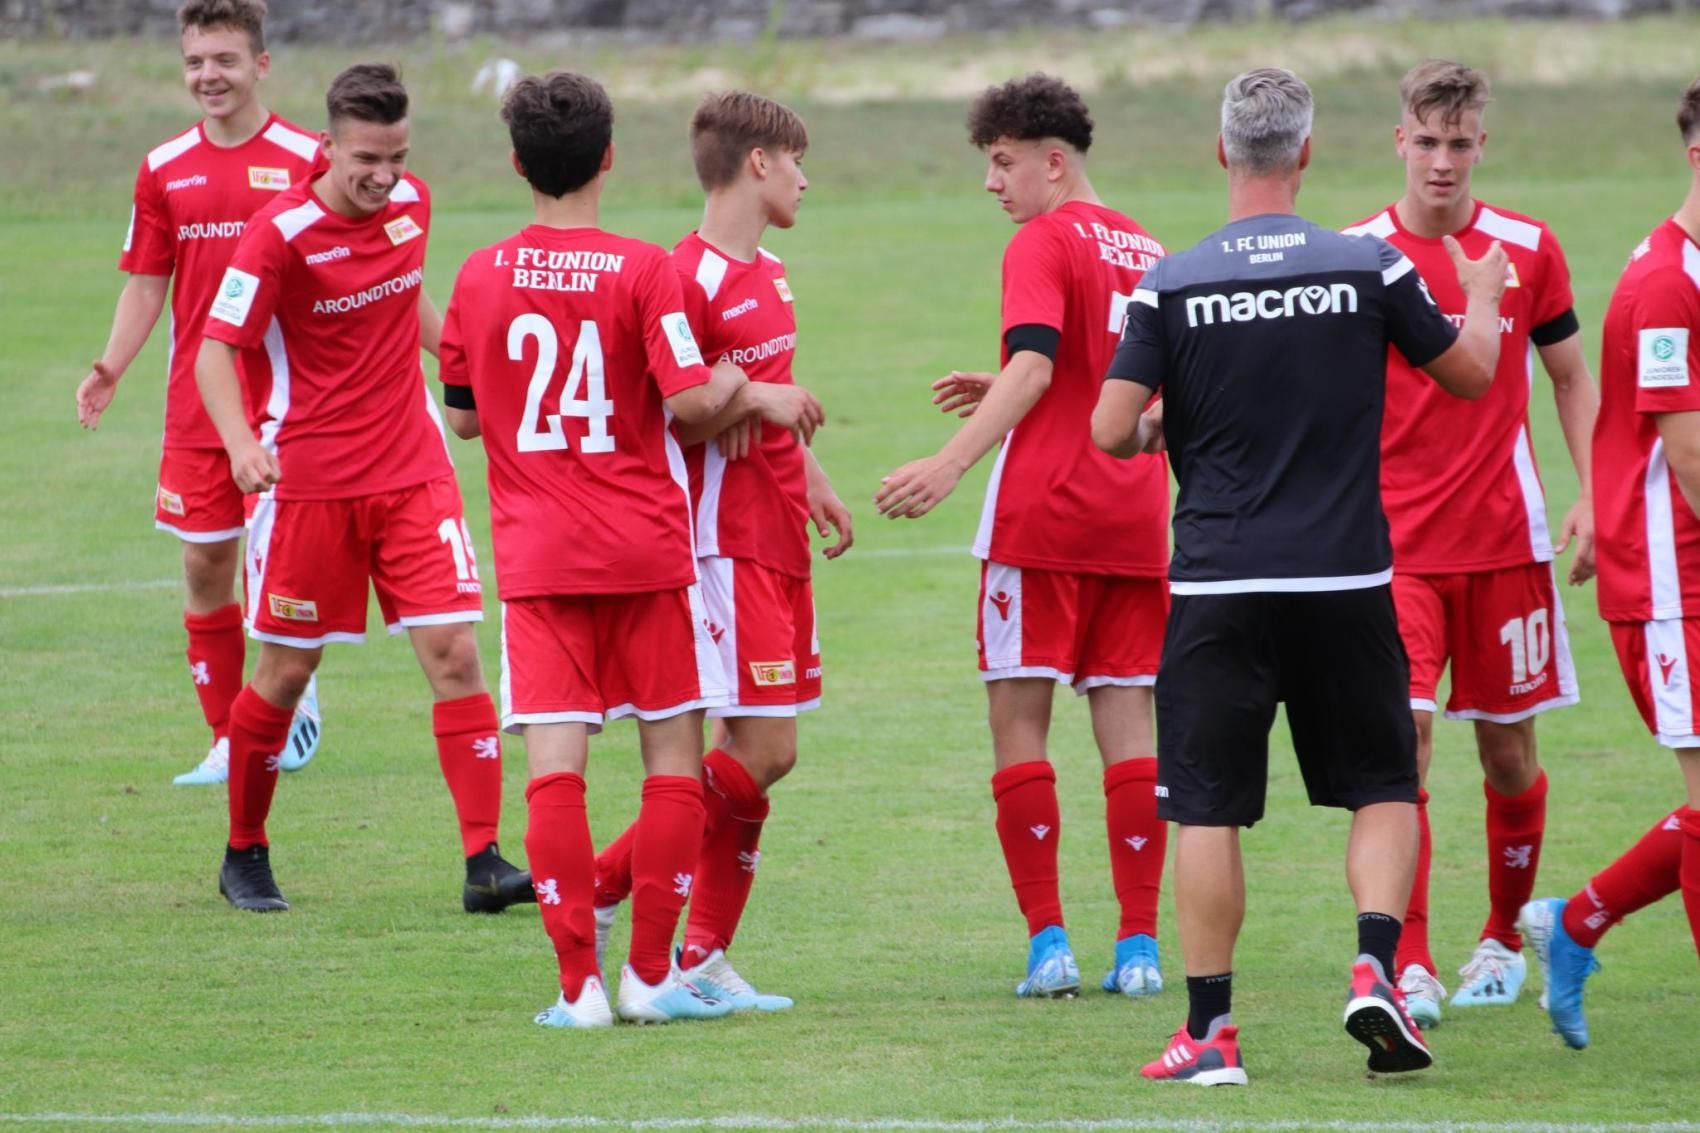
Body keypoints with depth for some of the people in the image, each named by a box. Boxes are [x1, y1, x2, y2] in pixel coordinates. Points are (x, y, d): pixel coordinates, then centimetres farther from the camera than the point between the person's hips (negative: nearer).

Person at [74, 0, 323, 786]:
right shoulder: (166, 170, 6)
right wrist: (111, 369, -4)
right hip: (197, 404, 3)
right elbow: (147, 282, 10)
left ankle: (295, 698, 25)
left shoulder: (306, 160, -4)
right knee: (205, 567, 3)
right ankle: (227, 740, 13)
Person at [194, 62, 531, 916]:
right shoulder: (282, 232, -15)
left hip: (412, 470, 4)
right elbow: (216, 348, -16)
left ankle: (484, 861, -11)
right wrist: (240, 443, -32)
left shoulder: (411, 203, 2)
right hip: (310, 482, -4)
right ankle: (244, 855, 24)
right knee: (288, 670, 5)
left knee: (454, 652, -8)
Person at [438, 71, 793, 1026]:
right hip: (647, 551, -2)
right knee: (675, 758, 9)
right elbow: (690, 399, -13)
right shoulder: (643, 271, -8)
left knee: (556, 765, -2)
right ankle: (653, 974, 8)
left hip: (536, 554, 2)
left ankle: (580, 983, -7)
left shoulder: (481, 277, 3)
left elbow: (465, 415, 13)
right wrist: (737, 380, 8)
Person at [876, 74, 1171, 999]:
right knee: (1127, 721, 5)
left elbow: (1033, 368, -19)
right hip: (1135, 523, 6)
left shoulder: (1044, 243, -5)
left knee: (1018, 719, -1)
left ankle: (1048, 942, -7)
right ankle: (1139, 947, 1)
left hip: (1043, 517, -6)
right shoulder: (1147, 252, 16)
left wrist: (953, 463, -28)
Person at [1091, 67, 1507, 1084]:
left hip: (1218, 588, 0)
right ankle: (1377, 970, -7)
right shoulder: (1371, 267, -3)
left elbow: (1112, 431, -6)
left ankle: (1211, 1029, 2)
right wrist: (1485, 296, 30)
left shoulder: (1170, 286, -4)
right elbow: (1471, 373, 9)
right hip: (1348, 581, 0)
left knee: (1207, 809, 4)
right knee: (1384, 790, 13)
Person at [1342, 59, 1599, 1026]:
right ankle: (1410, 966, -15)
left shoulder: (1528, 250, 2)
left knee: (1509, 748, 8)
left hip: (1505, 541, 2)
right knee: (1402, 738, -15)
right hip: (1394, 544, -2)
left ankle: (1504, 938, 28)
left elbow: (1572, 377, 12)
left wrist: (1588, 500, 2)